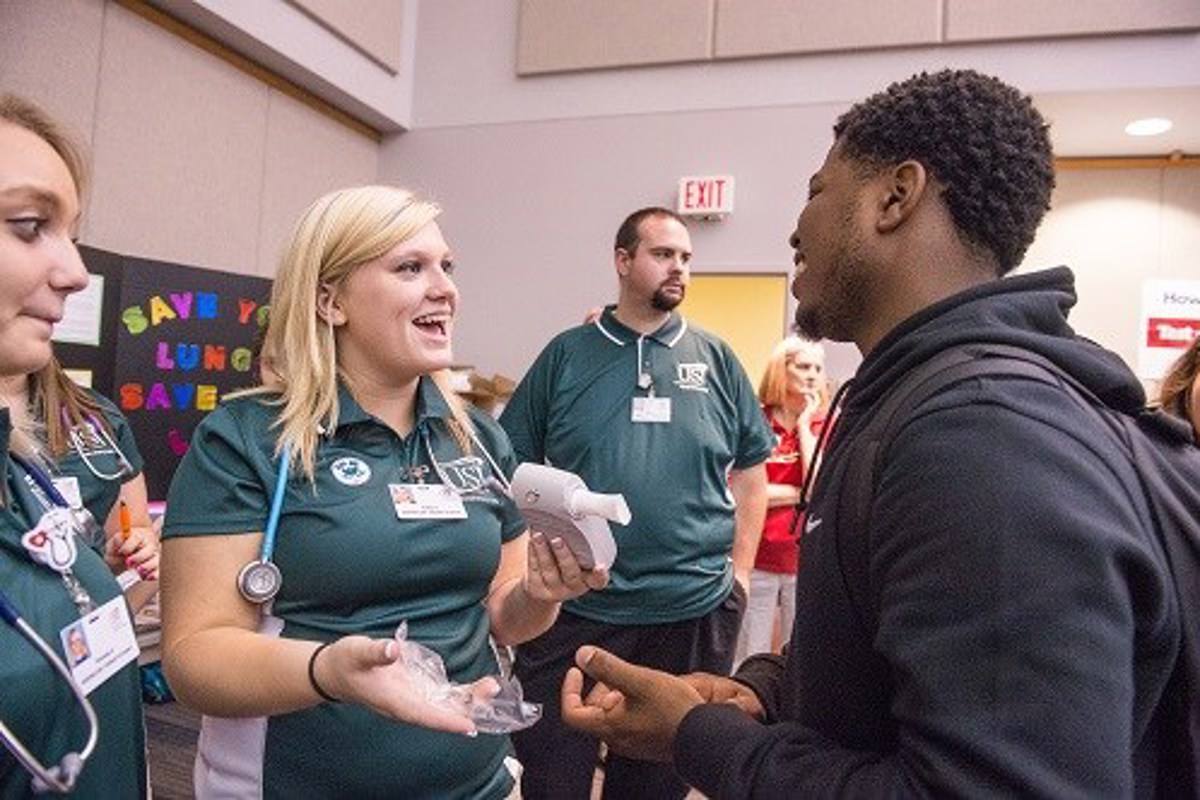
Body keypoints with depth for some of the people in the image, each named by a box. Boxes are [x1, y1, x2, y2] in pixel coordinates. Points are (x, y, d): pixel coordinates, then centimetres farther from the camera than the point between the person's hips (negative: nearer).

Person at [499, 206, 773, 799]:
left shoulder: (716, 360, 4)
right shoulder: (567, 354, 0)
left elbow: (751, 470, 10)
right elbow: (514, 469, 3)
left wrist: (739, 571, 4)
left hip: (694, 610, 2)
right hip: (570, 611, -1)